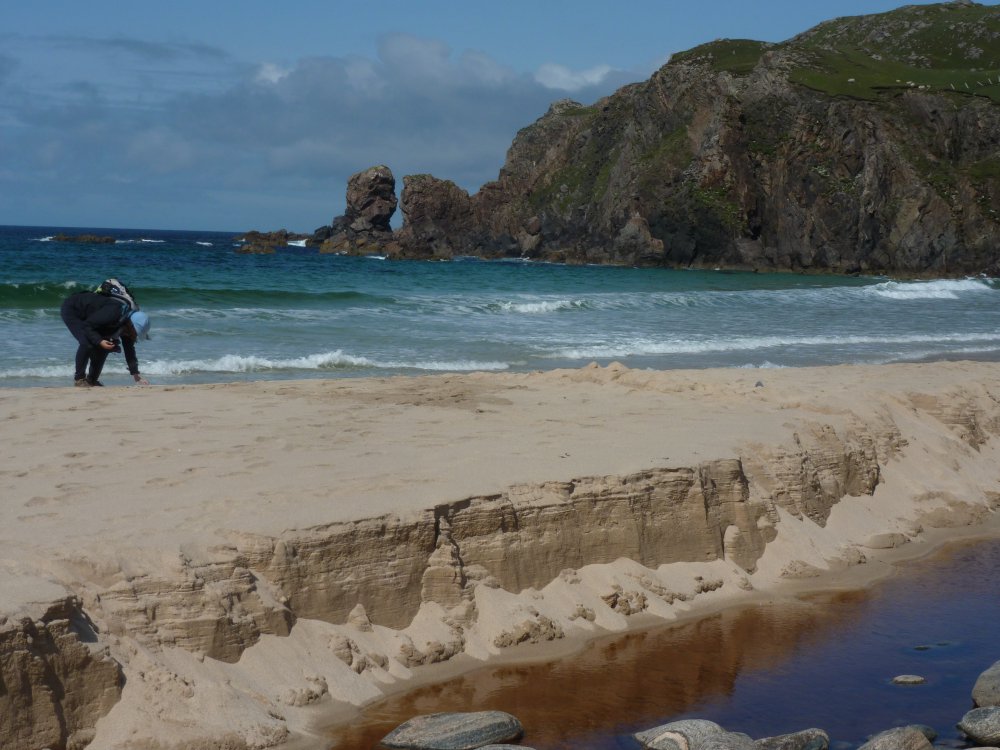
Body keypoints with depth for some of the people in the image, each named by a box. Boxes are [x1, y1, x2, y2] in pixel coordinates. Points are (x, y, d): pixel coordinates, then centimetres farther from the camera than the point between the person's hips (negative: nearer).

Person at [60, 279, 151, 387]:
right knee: (87, 342, -25)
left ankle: (92, 380, 12)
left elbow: (129, 349, 1)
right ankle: (79, 379, -12)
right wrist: (100, 341, -41)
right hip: (71, 309, -8)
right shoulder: (113, 313, -36)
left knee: (104, 346, -1)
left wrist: (135, 374, 0)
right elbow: (87, 326, -29)